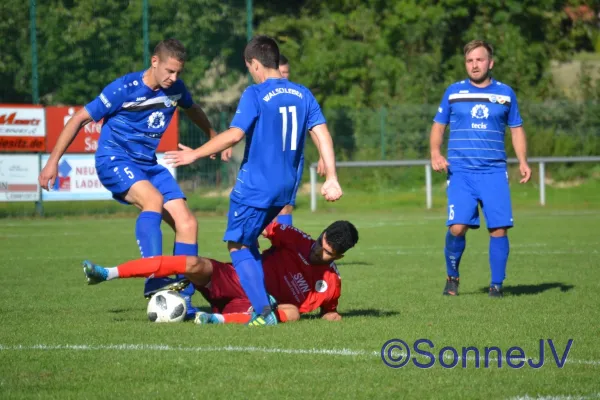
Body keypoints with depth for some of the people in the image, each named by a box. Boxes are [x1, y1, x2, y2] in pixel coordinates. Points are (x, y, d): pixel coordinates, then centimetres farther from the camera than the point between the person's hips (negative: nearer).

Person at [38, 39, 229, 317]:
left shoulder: (175, 88, 1)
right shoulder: (124, 89, -16)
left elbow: (192, 110, 27)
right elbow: (80, 119, -10)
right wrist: (53, 161, -11)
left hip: (148, 164, 7)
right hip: (114, 161, -7)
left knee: (187, 224, -6)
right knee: (154, 199, -35)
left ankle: (183, 300, 1)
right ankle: (154, 279, -39)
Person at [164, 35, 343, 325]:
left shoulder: (255, 95, -12)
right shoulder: (303, 94, 7)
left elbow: (234, 135, -19)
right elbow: (323, 135, 2)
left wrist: (195, 154, -10)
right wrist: (331, 178, 2)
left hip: (255, 188, -7)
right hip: (285, 189, 7)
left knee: (238, 245, 3)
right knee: (248, 241, 23)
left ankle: (264, 311, -8)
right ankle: (262, 299, 17)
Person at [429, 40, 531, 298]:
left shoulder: (505, 93, 9)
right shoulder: (454, 92, 8)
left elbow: (516, 129, 17)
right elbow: (438, 126, 14)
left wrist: (522, 161, 4)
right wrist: (435, 153, -4)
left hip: (494, 172, 1)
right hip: (460, 172, -1)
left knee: (499, 229, -8)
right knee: (457, 227, -14)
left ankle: (496, 284, 7)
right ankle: (452, 277, 9)